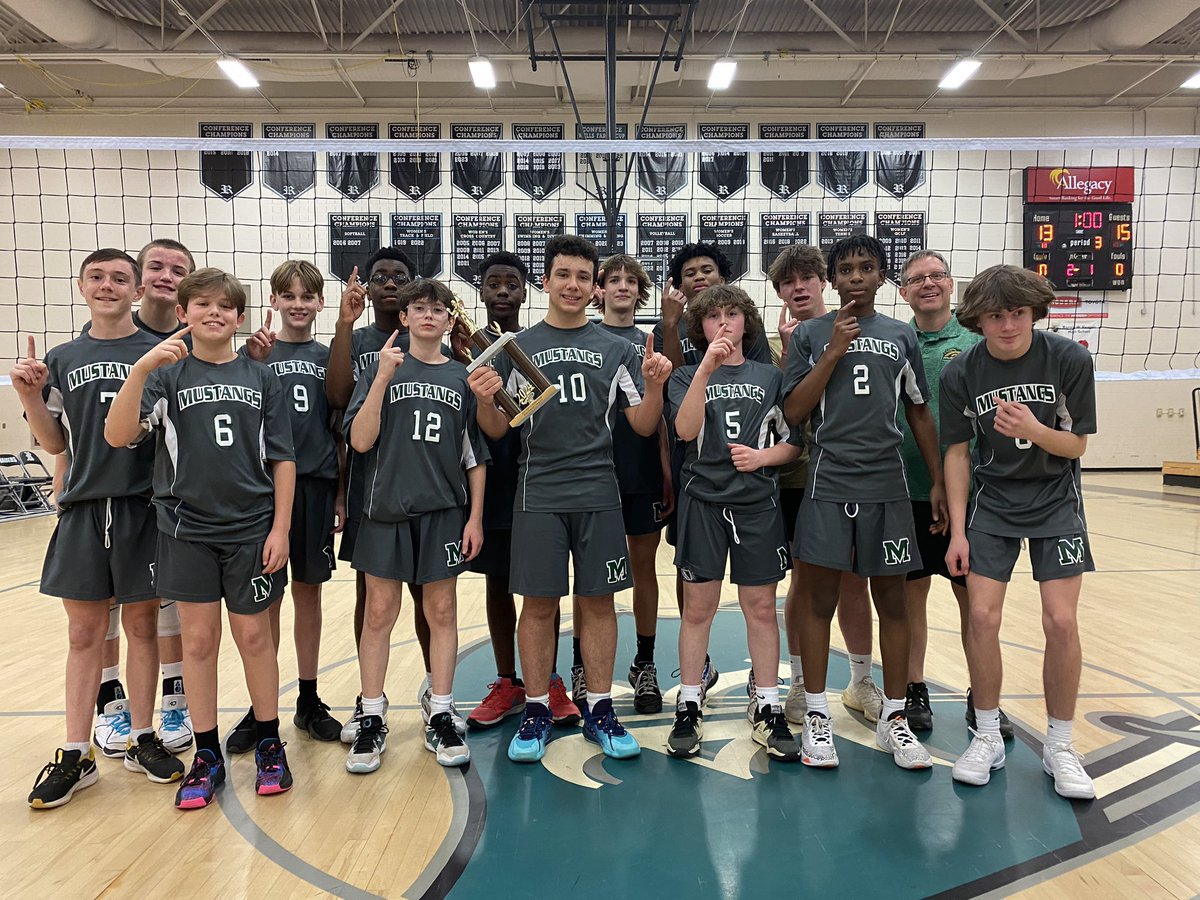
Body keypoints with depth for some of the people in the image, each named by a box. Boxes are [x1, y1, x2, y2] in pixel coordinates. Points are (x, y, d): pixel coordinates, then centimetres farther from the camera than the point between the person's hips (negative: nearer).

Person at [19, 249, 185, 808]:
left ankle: (142, 739, 24)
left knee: (142, 625, 9)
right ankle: (76, 756, 19)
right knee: (84, 634, 8)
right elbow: (56, 444, 10)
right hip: (82, 510, 2)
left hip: (144, 509, -2)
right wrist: (29, 397, -5)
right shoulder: (62, 360, 9)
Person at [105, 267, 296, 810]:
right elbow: (117, 436, -13)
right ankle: (207, 755, 21)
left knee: (254, 635, 7)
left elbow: (282, 460, 3)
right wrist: (141, 367, -25)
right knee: (198, 638, 7)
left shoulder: (261, 378, 3)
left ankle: (269, 744, 23)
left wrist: (280, 528, -3)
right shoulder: (167, 376, 2)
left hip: (252, 529, 0)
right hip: (187, 529, 0)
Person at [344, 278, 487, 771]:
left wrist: (476, 517, 2)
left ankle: (441, 718, 19)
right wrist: (383, 377, -16)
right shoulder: (381, 370, 2)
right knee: (379, 613, 5)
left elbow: (475, 457, 8)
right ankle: (372, 721, 18)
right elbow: (360, 440, -9)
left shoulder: (462, 377, 6)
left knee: (441, 612, 7)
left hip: (444, 511, 1)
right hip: (386, 509, -1)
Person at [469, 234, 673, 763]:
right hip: (538, 495, -1)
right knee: (539, 604, 4)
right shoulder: (519, 347, 6)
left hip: (599, 495, 1)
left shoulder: (614, 350, 8)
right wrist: (485, 400, -17)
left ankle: (599, 711, 20)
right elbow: (497, 430, 4)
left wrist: (655, 386, -13)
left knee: (598, 601, 7)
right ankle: (536, 713, 19)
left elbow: (643, 426, 5)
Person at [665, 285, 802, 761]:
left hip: (758, 502, 1)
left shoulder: (770, 377, 9)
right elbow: (686, 429, -15)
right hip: (703, 501, -1)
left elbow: (793, 443, 10)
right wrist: (706, 369, -23)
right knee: (698, 608, 4)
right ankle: (688, 711, 16)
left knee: (761, 607, 6)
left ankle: (768, 710, 18)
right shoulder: (687, 376, 4)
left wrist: (761, 457, -10)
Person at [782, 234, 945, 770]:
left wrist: (939, 482, 9)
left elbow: (919, 413, 14)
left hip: (887, 485, 2)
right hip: (827, 484, -2)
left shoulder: (901, 337, 11)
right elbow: (793, 412, -3)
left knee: (891, 600, 7)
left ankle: (894, 718, 21)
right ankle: (816, 716, 14)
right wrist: (833, 352, -9)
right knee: (818, 597, 1)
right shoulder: (811, 335, 5)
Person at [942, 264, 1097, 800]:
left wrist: (1033, 430, -30)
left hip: (1056, 501, 0)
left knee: (1061, 622, -7)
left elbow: (1077, 444, -8)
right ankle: (987, 737, 12)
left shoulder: (1070, 360, -12)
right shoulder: (960, 373, -9)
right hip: (991, 503, 1)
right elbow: (957, 452, -3)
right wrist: (958, 530, -6)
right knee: (982, 617, -8)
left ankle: (1058, 746, 13)